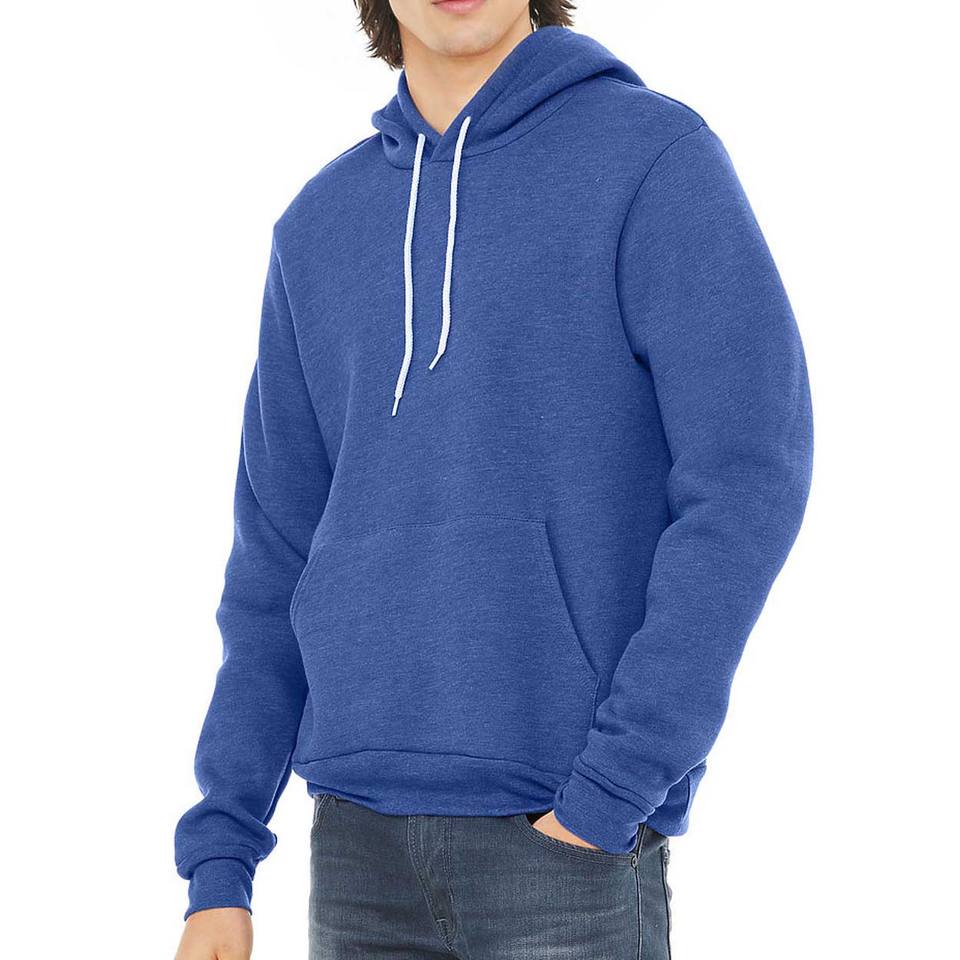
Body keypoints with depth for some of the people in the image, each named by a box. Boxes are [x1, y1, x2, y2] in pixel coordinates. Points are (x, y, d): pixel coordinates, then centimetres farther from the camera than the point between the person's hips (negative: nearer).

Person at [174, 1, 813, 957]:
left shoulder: (661, 158, -4)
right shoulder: (323, 229, 12)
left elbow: (749, 479, -13)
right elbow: (281, 552, 13)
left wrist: (615, 789, -17)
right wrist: (216, 860, 8)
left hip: (572, 843, -5)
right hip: (365, 836, 5)